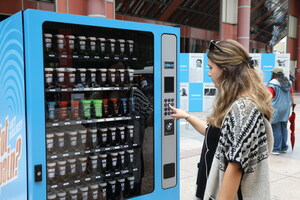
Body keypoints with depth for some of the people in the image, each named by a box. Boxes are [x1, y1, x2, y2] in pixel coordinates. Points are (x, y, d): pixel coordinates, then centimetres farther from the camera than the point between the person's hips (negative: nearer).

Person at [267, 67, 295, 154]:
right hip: (286, 108, 6)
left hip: (276, 109, -6)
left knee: (276, 129, 0)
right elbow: (291, 94, 19)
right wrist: (292, 102, 33)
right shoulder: (288, 82, 8)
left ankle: (276, 149, 4)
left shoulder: (272, 83, -12)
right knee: (284, 128, 14)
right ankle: (284, 147, 23)